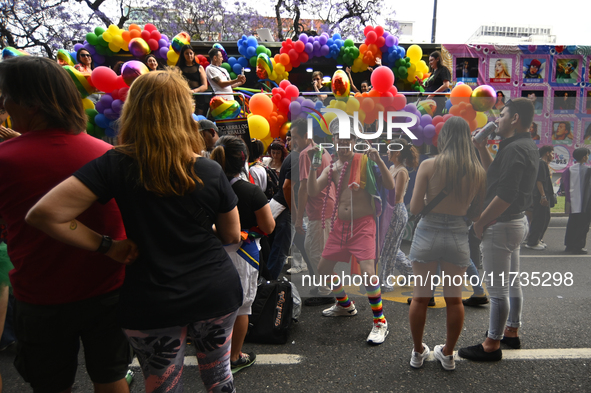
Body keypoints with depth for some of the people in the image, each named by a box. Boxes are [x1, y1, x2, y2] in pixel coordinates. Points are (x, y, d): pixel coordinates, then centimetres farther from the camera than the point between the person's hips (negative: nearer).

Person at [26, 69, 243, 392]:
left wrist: (106, 246, -9)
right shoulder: (211, 171, -9)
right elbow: (232, 236, 1)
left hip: (151, 302, -1)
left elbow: (43, 214, -19)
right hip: (216, 291, 2)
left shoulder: (116, 165, -13)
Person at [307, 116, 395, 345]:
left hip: (363, 224, -5)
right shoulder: (331, 168, 7)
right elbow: (313, 192, -6)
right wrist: (312, 166, -14)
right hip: (340, 225, 6)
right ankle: (345, 305, 37)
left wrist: (378, 160, -23)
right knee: (323, 269, 12)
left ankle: (380, 322, 4)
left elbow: (390, 185, -14)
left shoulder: (365, 161, -5)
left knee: (368, 272, -18)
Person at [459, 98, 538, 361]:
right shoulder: (527, 147, 11)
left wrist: (481, 222, -17)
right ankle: (511, 332, 35)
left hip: (501, 225, -11)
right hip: (517, 221, 11)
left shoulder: (515, 149, -21)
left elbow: (505, 196, -27)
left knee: (497, 289, -1)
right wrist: (482, 148, 11)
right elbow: (495, 174, 19)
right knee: (512, 282, 20)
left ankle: (492, 345, 10)